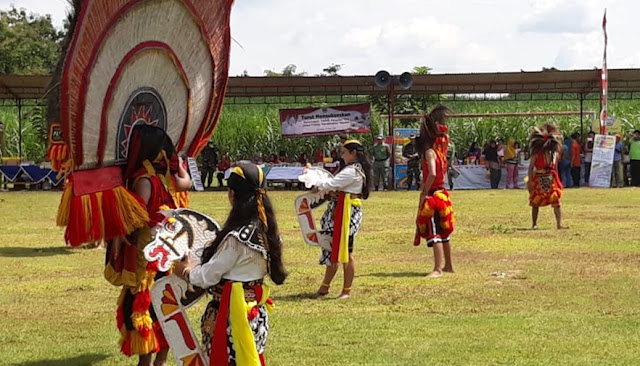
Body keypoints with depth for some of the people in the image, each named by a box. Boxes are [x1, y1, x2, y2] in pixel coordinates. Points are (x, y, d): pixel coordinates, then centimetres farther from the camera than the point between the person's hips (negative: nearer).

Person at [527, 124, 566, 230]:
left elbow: (555, 167, 14)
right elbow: (531, 167, -7)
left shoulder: (554, 153, 6)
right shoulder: (536, 153, -5)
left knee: (556, 202, -8)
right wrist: (530, 181, -14)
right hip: (538, 180, -2)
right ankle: (534, 224, 19)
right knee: (535, 203, 7)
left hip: (551, 180, 2)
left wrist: (557, 181, 15)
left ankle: (559, 224, -10)